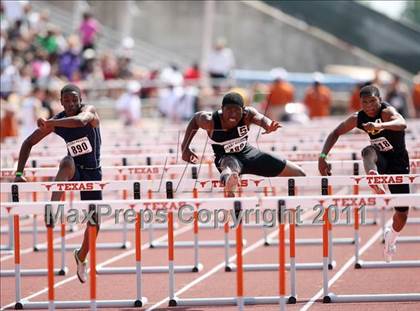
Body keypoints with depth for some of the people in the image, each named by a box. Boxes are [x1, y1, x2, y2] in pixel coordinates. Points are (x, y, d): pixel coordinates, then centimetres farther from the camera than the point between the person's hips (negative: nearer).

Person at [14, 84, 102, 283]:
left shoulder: (89, 111, -16)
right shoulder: (55, 122, -10)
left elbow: (81, 120, -43)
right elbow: (28, 143, -2)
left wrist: (49, 124, -47)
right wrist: (19, 173, -11)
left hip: (92, 171, 0)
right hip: (74, 169, 0)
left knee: (95, 220, 2)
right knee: (67, 163, -38)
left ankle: (81, 257, 29)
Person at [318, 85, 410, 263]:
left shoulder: (387, 112, -26)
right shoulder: (358, 118, -11)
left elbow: (402, 124, -49)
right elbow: (335, 133, 2)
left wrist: (380, 125, -68)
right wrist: (322, 157, -12)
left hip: (398, 163, -2)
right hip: (379, 160, 2)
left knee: (402, 213, 1)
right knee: (368, 151, -37)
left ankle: (391, 238, 35)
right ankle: (374, 180, -67)